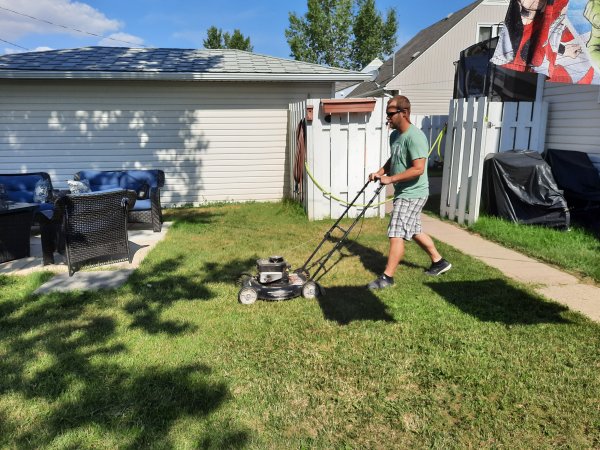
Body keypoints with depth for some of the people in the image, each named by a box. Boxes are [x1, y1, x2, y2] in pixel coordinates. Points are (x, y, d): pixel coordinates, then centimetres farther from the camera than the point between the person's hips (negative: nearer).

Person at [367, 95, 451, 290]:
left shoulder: (414, 137, -21)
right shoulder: (395, 135, 8)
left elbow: (418, 169, -27)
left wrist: (390, 179, -25)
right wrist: (380, 172, 6)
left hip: (412, 194, -10)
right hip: (404, 193, 10)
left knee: (396, 234, -7)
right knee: (414, 231, 19)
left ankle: (387, 276, 2)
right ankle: (439, 261, 35)